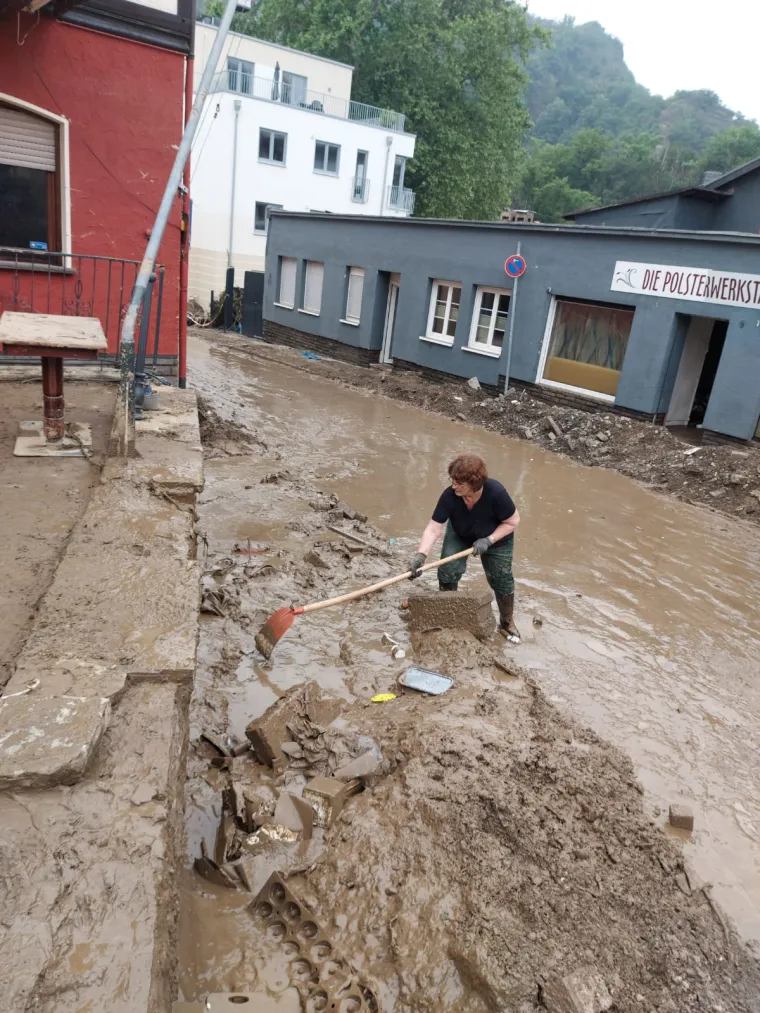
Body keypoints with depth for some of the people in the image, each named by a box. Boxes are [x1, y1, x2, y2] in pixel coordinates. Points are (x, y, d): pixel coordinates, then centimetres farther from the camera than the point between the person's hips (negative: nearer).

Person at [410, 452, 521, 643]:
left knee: (501, 580, 6)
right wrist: (420, 555, -48)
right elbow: (433, 529, -34)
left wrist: (488, 540, -33)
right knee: (447, 573, -11)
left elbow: (513, 522, -24)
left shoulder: (496, 493, -40)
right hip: (460, 535, 2)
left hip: (496, 538, -1)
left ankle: (507, 623, 30)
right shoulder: (449, 496, -35)